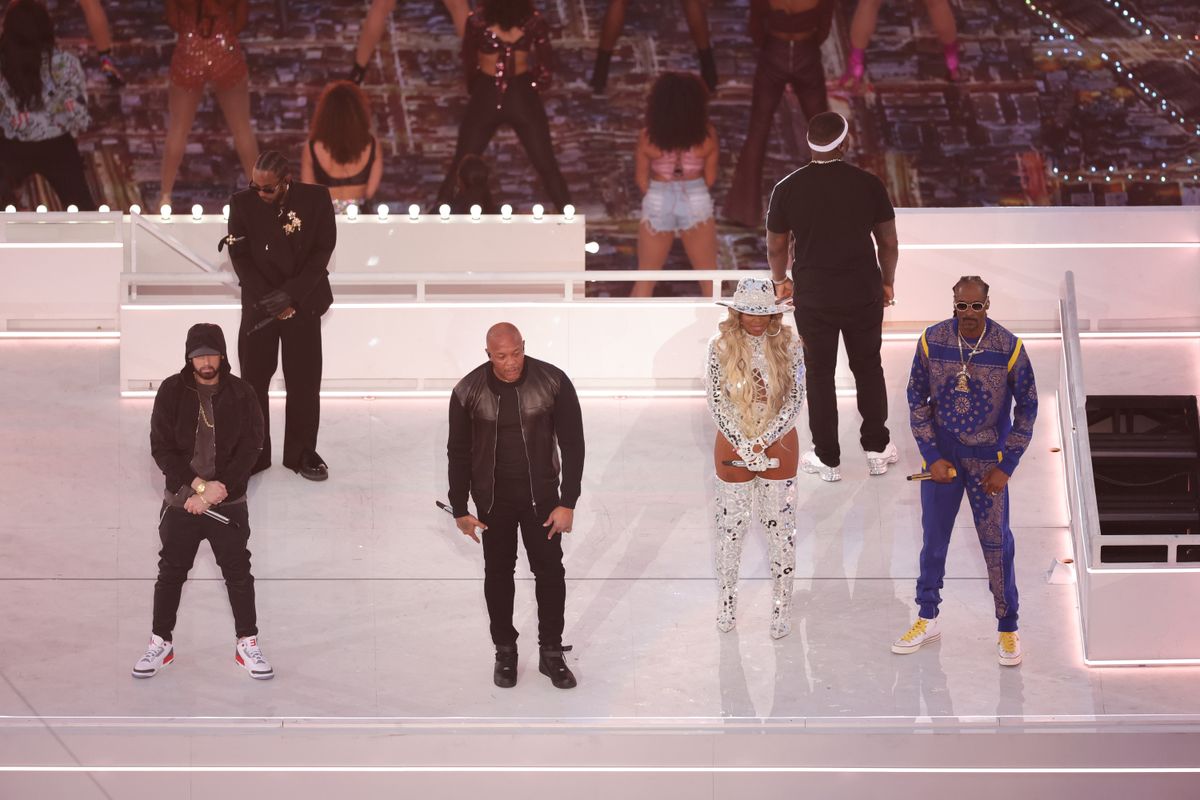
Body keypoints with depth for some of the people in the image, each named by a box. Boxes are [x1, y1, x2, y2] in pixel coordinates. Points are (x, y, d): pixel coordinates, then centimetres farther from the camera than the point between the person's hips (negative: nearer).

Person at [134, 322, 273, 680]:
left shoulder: (241, 393, -5)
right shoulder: (171, 391, -4)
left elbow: (250, 448, -8)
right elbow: (161, 446, -7)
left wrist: (218, 487, -16)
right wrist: (195, 483, -16)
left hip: (229, 501, 0)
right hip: (180, 499, 0)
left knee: (238, 572, 4)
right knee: (171, 571, 9)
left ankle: (248, 644, 15)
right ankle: (161, 643, 22)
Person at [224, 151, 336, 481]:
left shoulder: (316, 198, -8)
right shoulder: (242, 203, -7)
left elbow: (322, 250, -7)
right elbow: (240, 256, -5)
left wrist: (292, 295, -15)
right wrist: (270, 300, -13)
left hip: (303, 302, 0)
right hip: (259, 304, 0)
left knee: (304, 380, 3)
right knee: (254, 379, 1)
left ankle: (302, 453, 15)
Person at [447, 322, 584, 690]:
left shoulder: (553, 382, -14)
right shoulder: (468, 392, -11)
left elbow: (572, 444, -9)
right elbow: (459, 452, 0)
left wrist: (568, 503, -12)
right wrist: (459, 510, 1)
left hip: (541, 495, 0)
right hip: (493, 498, 1)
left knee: (550, 571, 4)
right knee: (498, 574, 10)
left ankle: (551, 653, 20)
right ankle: (505, 652, 26)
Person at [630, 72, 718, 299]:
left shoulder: (647, 137, -13)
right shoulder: (707, 134, -11)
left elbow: (641, 179, -2)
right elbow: (710, 177, 0)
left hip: (658, 204, 0)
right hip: (696, 203, 0)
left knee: (645, 278, 13)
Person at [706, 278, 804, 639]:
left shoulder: (789, 345, -7)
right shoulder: (721, 346, -8)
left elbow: (795, 399, -7)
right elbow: (716, 402, -7)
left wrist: (763, 442, -14)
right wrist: (743, 446, -13)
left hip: (778, 444, 0)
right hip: (733, 446, 0)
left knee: (780, 527, 5)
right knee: (731, 526, 8)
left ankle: (781, 607, 15)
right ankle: (727, 601, 25)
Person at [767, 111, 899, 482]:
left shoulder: (788, 188, -8)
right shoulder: (869, 184, -8)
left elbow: (775, 247, 2)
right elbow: (889, 243, 0)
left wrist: (780, 280, 20)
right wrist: (887, 281, 16)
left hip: (813, 296, -1)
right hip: (864, 294, 1)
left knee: (819, 373, 10)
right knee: (868, 368, 17)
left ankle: (827, 459, 17)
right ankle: (877, 448, 25)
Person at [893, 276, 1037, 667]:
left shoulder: (1009, 348, -13)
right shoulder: (931, 342, -9)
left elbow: (1027, 407, -4)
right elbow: (917, 400, 0)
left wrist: (1007, 466, -7)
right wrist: (932, 456, -6)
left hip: (988, 458, -2)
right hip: (941, 453, 2)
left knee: (996, 543, 2)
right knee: (933, 539, 12)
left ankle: (1008, 630, 15)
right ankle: (927, 620, 28)